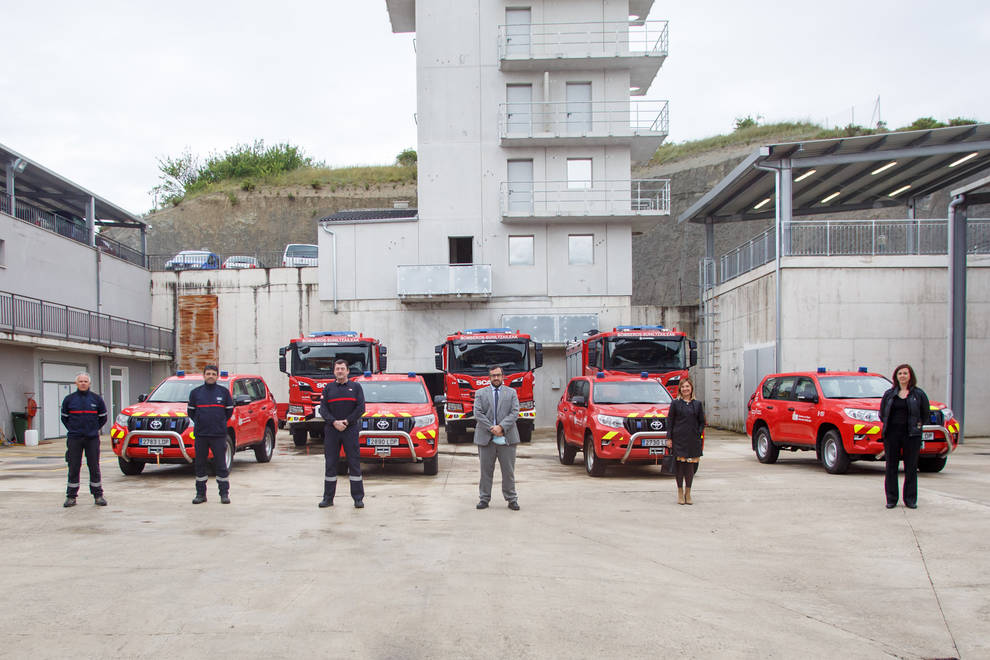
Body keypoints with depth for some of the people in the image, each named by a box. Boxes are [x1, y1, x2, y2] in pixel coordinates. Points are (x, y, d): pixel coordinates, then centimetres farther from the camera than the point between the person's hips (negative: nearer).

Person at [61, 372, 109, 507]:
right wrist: (72, 429, 8)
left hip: (92, 438, 0)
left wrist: (95, 429, 8)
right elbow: (64, 417, 15)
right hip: (74, 439, 0)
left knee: (94, 467, 2)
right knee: (73, 468, 2)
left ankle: (98, 496, 9)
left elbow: (103, 417, 14)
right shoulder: (69, 399, 5)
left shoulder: (96, 399, 5)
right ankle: (71, 496, 10)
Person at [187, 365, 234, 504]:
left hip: (219, 435, -2)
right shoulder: (196, 392, 7)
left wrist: (220, 422, 10)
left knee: (221, 465, -1)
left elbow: (229, 410, 12)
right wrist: (199, 423, 11)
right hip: (200, 435, 2)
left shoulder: (224, 392, 4)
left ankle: (224, 493, 5)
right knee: (200, 465, 5)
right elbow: (191, 411, 16)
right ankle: (201, 493, 14)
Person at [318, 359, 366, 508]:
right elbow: (323, 409, 2)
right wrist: (334, 422, -13)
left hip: (351, 430, -2)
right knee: (330, 464, 4)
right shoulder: (328, 388, 11)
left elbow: (360, 408, -1)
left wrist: (346, 421, -11)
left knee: (354, 463, -2)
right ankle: (328, 498, 11)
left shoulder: (356, 387, 7)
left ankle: (358, 498, 2)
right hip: (331, 430, 2)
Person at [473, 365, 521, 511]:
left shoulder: (511, 393, 11)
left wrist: (501, 427, -14)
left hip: (507, 437, 0)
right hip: (486, 438, 0)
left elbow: (514, 412, -1)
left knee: (509, 471, 3)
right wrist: (492, 429, -12)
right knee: (486, 471, 5)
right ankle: (484, 498, 12)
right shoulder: (480, 393, 10)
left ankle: (511, 499, 10)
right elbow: (478, 414, -1)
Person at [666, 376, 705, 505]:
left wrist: (698, 434, -1)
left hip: (693, 440, 2)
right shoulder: (675, 403, 4)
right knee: (679, 464, -1)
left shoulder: (697, 404, 10)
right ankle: (680, 492, 10)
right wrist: (669, 438, -4)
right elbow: (670, 421, 2)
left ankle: (688, 492, 14)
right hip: (678, 438, -2)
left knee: (691, 465, 3)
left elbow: (702, 422, 13)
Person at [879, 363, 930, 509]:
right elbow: (882, 413, 16)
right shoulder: (889, 394, 9)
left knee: (911, 467, 1)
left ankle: (910, 500, 9)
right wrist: (888, 424, 7)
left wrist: (919, 425, 4)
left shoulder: (918, 394, 4)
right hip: (892, 434, 2)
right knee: (891, 467, 3)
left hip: (911, 434, -2)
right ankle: (891, 500, 10)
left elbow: (926, 413, 10)